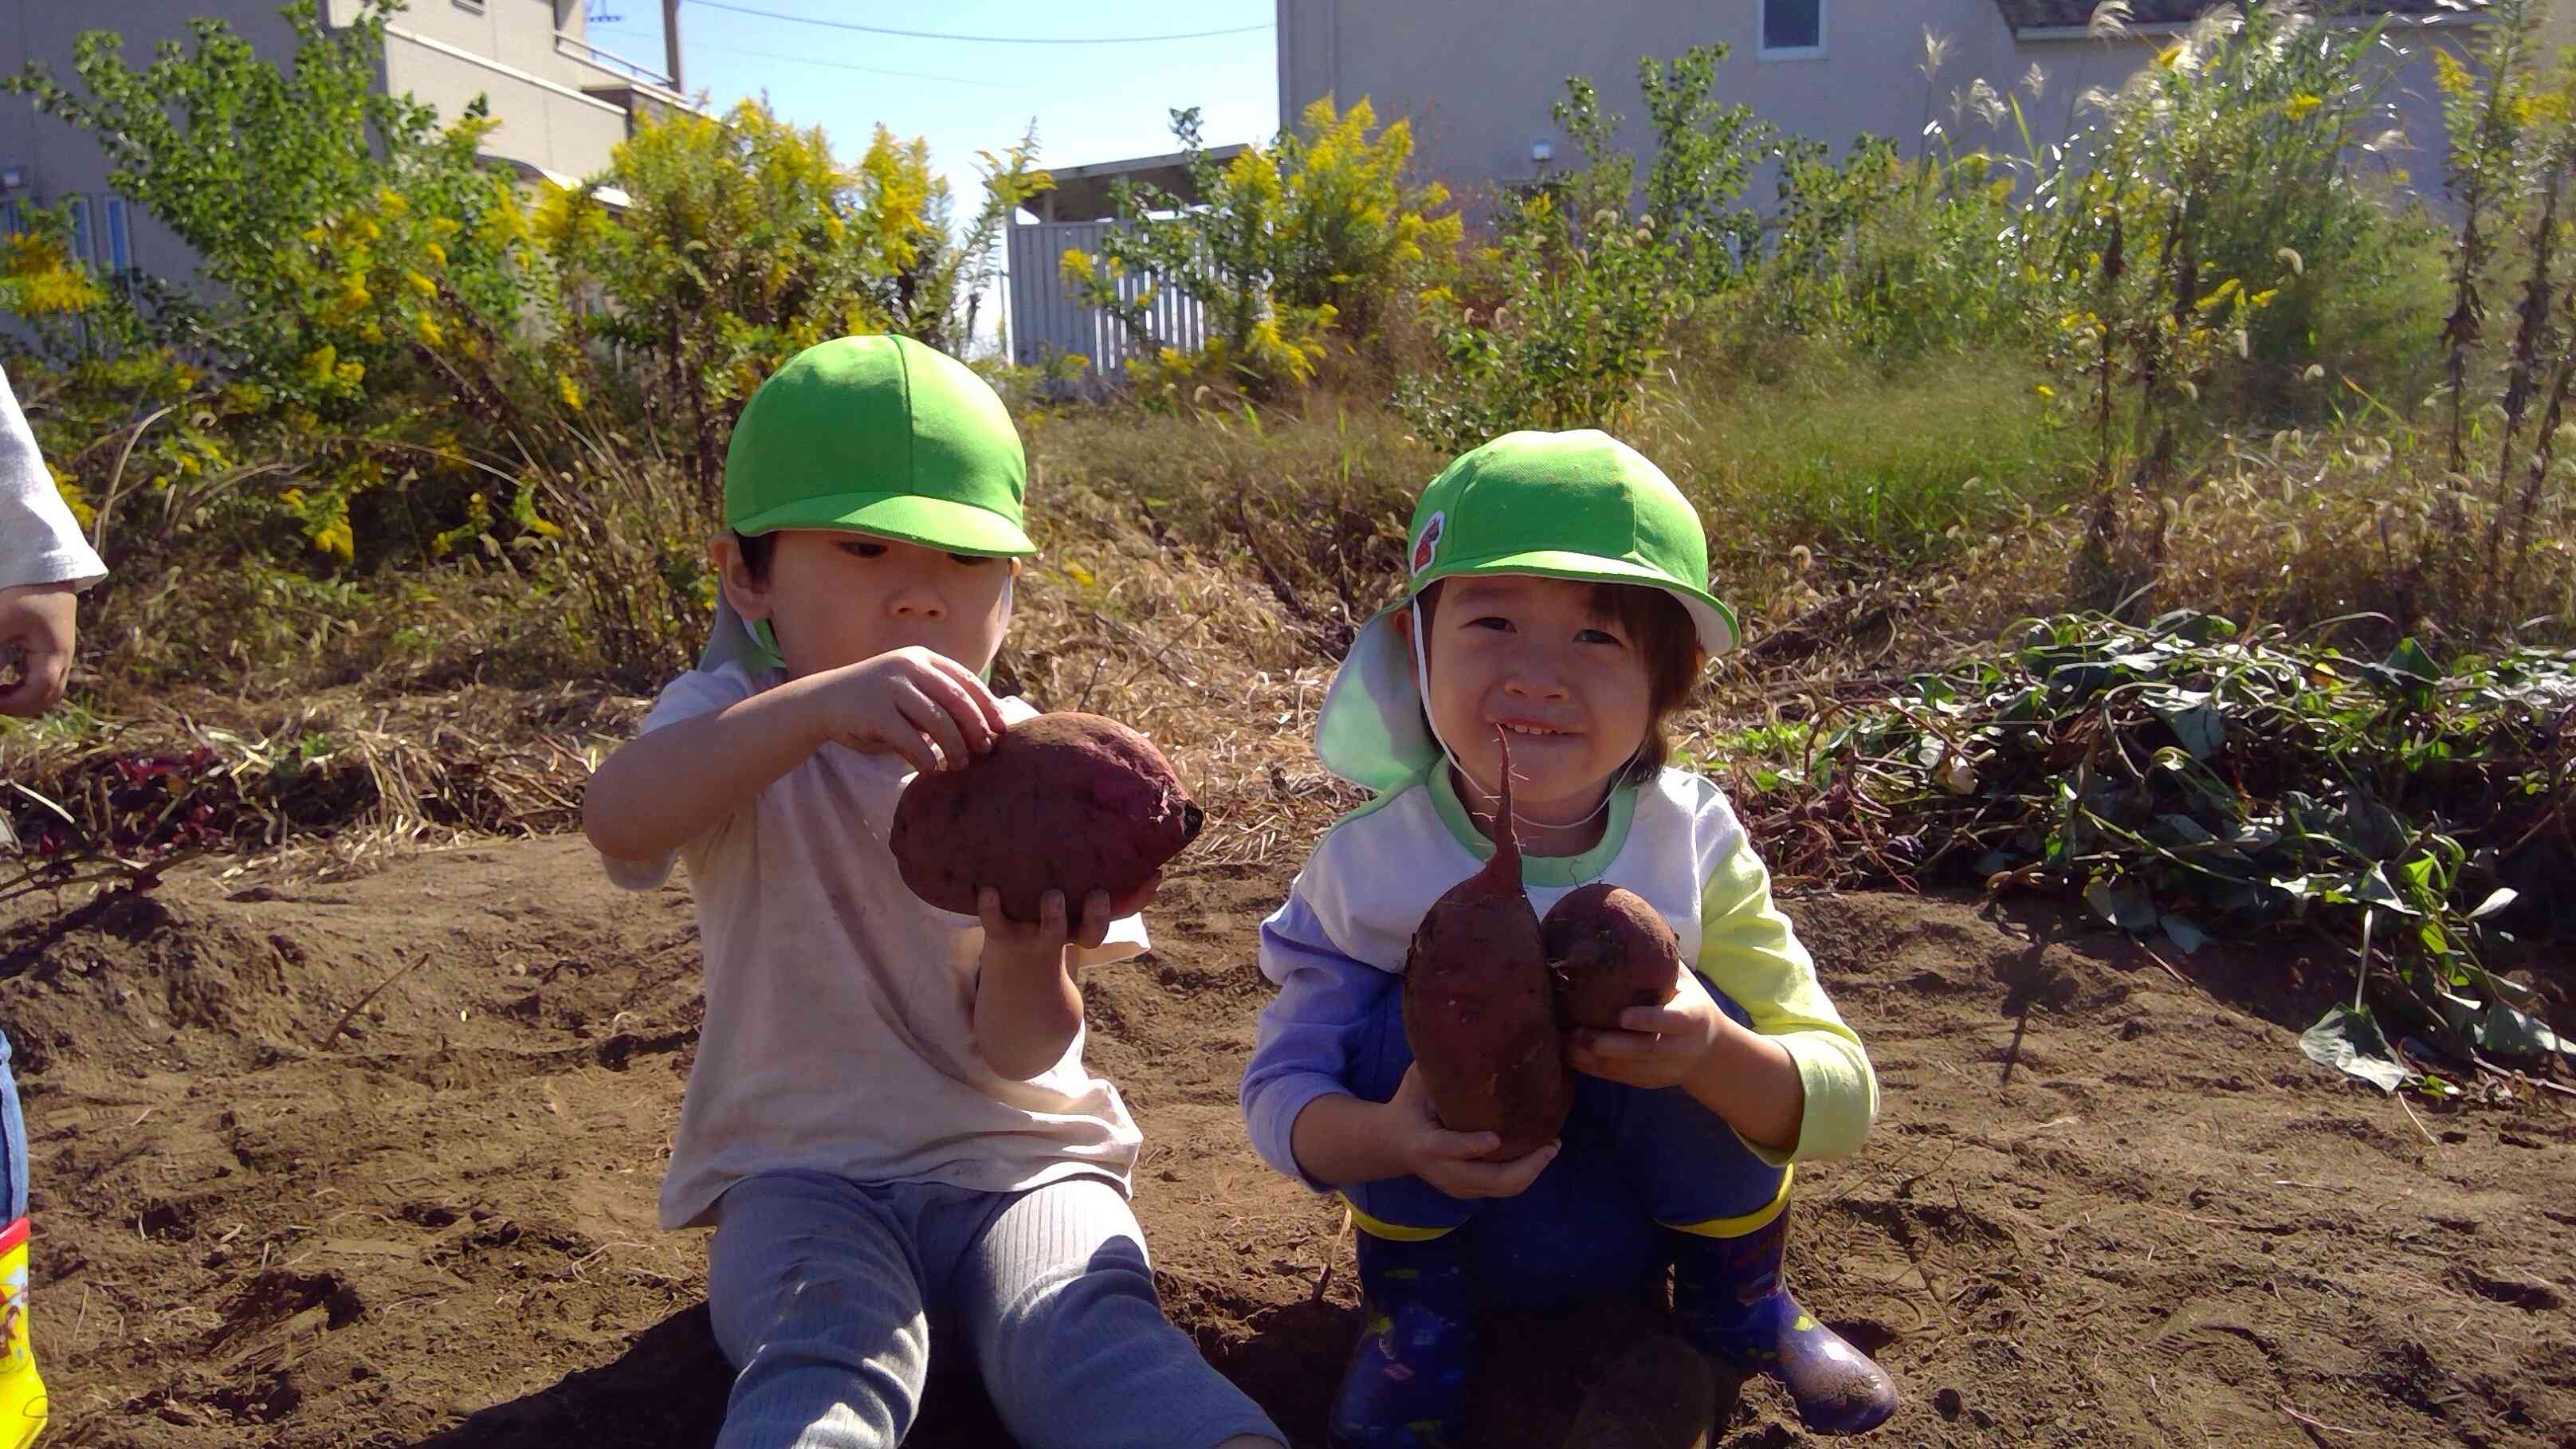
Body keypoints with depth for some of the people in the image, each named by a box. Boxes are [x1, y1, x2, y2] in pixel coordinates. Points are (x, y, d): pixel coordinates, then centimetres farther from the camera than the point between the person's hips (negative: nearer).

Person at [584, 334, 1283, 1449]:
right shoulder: (737, 728, -2)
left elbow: (1015, 1053, -7)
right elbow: (618, 818, -30)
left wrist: (1031, 956, -32)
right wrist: (819, 702, -46)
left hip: (1017, 1159, 1)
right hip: (803, 1168, -1)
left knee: (1091, 1337, -28)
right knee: (826, 1357, -32)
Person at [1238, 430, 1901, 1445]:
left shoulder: (1696, 848, -19)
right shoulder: (1366, 864, -20)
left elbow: (1841, 1103, -19)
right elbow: (1278, 1089, -18)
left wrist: (1712, 1055, -43)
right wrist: (1391, 1140, -42)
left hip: (1650, 1214, 1)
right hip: (1449, 1216, -1)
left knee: (1689, 1014, -28)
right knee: (1423, 1012, -29)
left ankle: (1738, 1299, 4)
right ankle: (1413, 1320, -2)